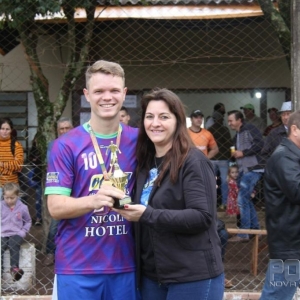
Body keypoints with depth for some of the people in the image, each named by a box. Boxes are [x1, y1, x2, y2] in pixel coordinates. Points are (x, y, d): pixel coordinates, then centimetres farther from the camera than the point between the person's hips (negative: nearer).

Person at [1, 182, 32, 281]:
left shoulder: (22, 208, 1)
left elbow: (28, 222, 12)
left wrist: (23, 232, -3)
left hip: (16, 234, -1)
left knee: (13, 244, -32)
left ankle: (14, 267, -32)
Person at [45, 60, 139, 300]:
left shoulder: (138, 140, 3)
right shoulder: (66, 145, -6)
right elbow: (55, 207, -11)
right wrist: (94, 200, -28)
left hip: (125, 264, 3)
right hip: (77, 267, -2)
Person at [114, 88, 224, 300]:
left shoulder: (194, 162, -12)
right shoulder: (146, 163, 9)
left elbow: (202, 217, -22)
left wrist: (148, 215, -26)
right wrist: (129, 207, 2)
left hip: (192, 276, -7)